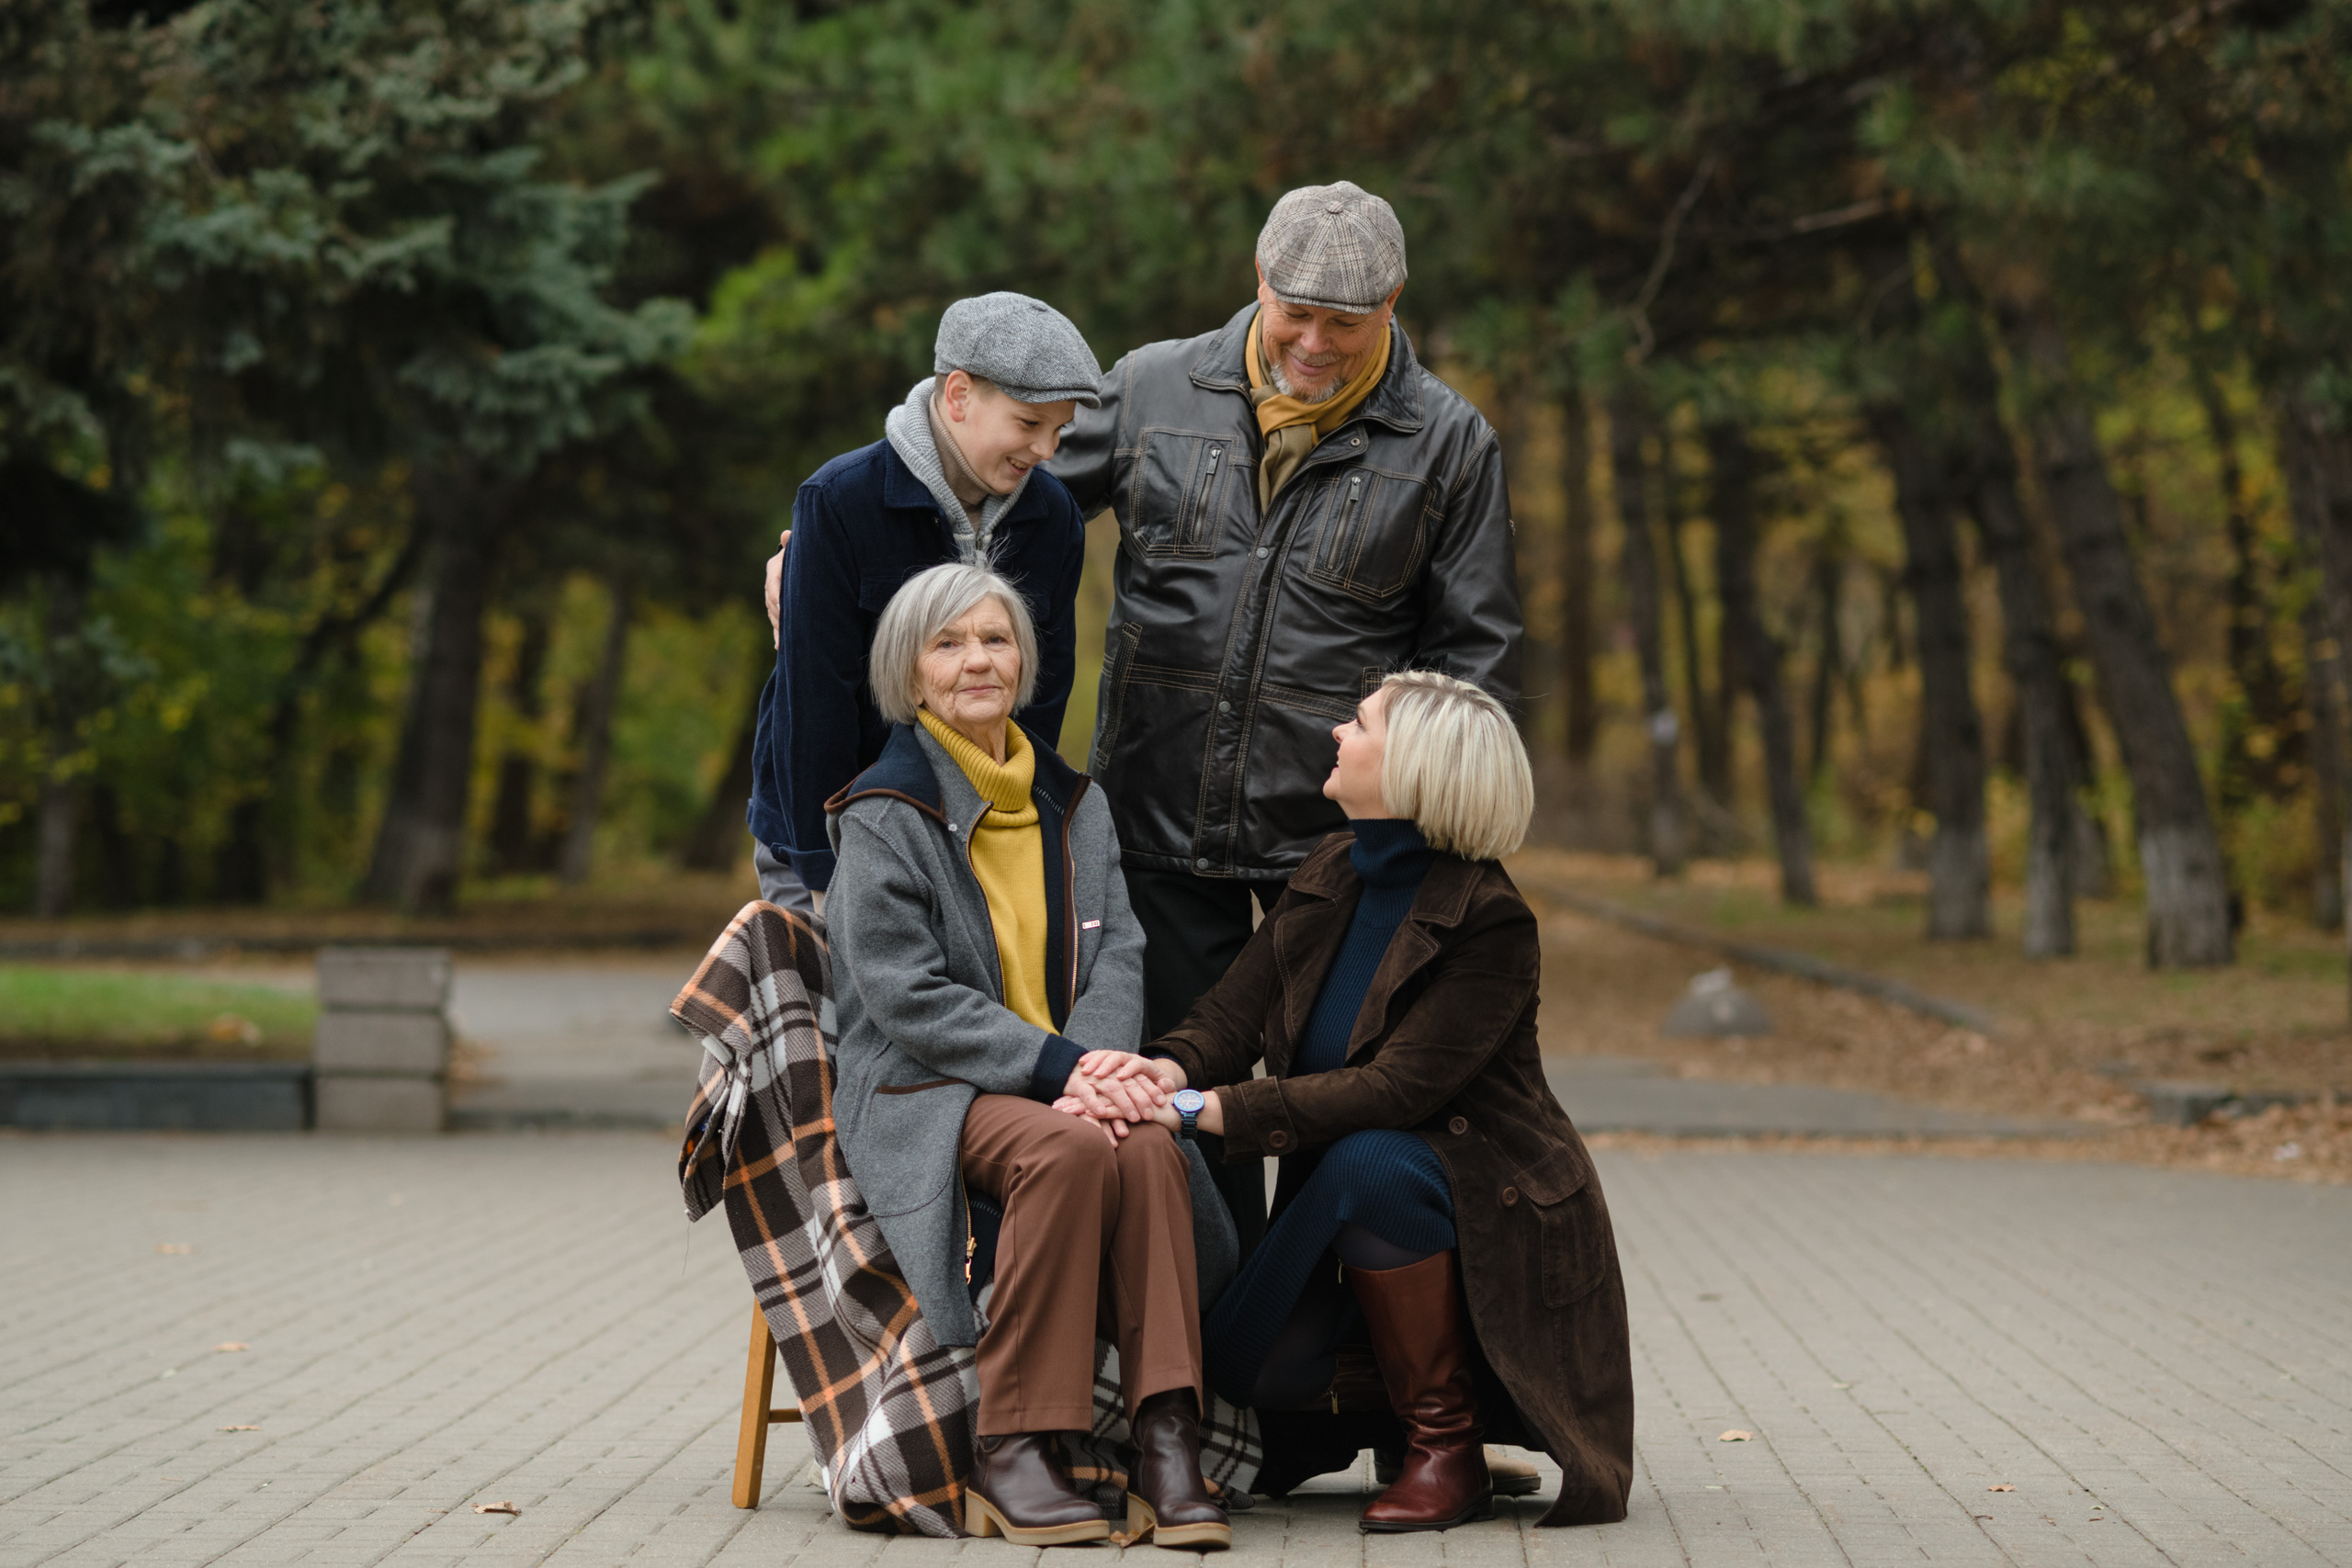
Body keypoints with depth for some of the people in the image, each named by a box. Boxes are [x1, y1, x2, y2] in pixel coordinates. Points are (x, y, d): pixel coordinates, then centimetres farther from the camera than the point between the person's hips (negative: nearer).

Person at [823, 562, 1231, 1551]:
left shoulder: (1072, 805, 17)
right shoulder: (883, 817, -2)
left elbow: (1117, 951, 7)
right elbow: (905, 995, -11)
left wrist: (1098, 1064, -15)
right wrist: (1057, 1068, -20)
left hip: (1060, 1075, 4)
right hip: (924, 1092, -4)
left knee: (1149, 1147, -31)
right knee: (1071, 1152, -35)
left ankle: (1166, 1442, -34)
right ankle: (1011, 1454, -29)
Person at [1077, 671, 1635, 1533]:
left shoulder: (1488, 921, -19)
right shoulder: (1329, 878, 4)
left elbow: (1400, 1087, -27)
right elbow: (1229, 1014, -2)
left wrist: (1224, 1109, -31)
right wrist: (1170, 1068, -25)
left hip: (1494, 1216, -6)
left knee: (1369, 1164, -37)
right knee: (1247, 1358, -17)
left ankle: (1448, 1453, -21)